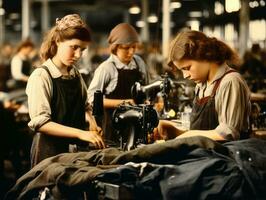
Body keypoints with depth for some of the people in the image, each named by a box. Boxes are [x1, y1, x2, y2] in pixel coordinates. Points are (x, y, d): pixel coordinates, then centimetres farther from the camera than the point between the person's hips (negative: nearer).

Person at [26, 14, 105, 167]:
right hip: (50, 151, -6)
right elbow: (40, 122, -21)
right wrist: (81, 133, -28)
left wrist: (92, 121, -2)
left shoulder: (76, 74, 6)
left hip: (76, 149, 6)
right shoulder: (41, 76, -14)